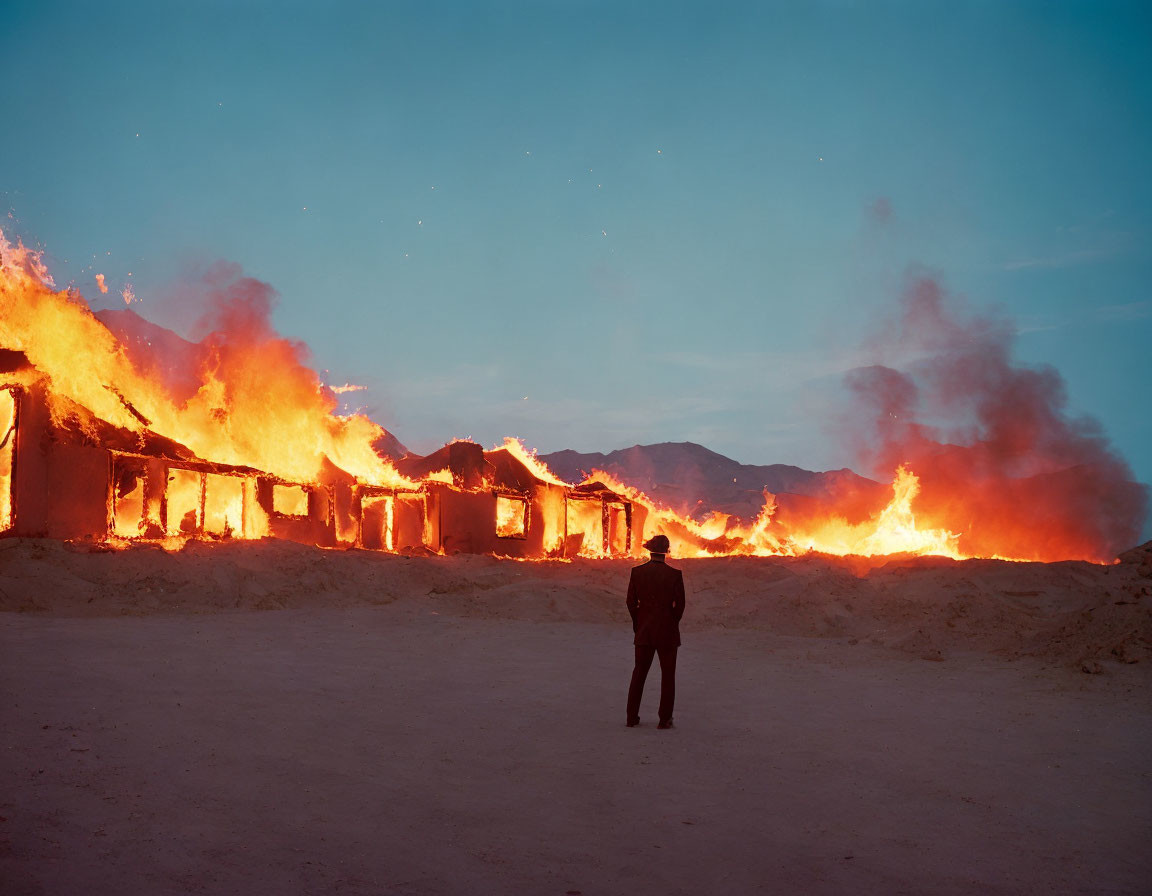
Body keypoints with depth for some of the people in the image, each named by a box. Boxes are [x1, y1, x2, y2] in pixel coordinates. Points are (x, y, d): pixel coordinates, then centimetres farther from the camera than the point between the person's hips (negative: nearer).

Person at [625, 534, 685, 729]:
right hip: (667, 632, -3)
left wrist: (638, 624, 11)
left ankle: (632, 717, 13)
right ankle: (664, 719, 6)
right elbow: (680, 604, -7)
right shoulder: (675, 574, -11)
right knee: (667, 675, 6)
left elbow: (631, 602, -1)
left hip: (644, 631, 3)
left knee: (639, 672, 12)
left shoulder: (637, 572, -4)